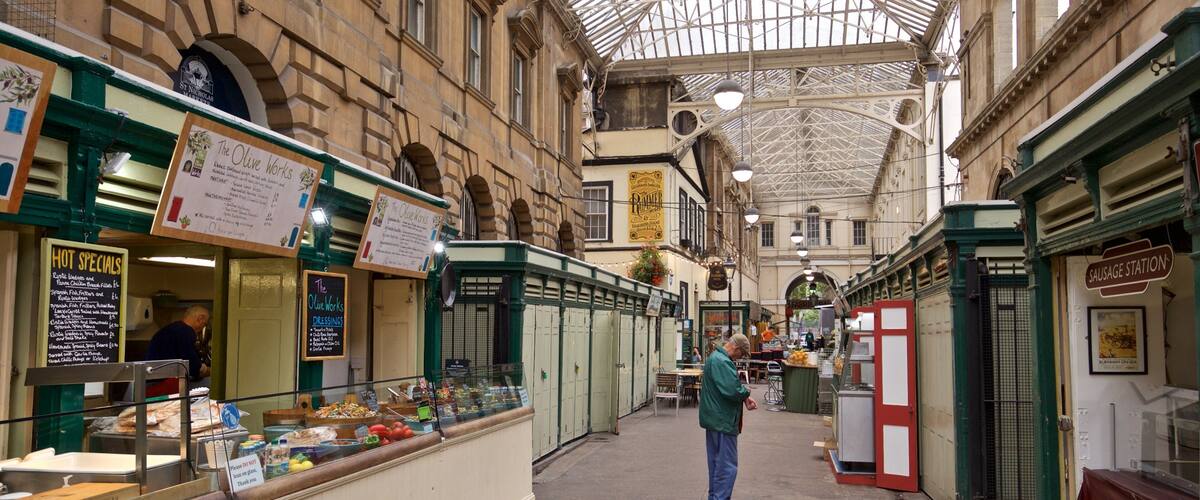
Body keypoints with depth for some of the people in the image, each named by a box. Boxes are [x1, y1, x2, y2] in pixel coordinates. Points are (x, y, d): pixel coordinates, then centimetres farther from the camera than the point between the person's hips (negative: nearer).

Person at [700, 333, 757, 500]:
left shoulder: (715, 357, 13)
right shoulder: (723, 362, -21)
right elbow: (733, 391, -29)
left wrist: (744, 397, 6)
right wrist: (747, 393, -9)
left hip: (714, 418, 11)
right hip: (723, 420, -11)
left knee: (716, 463, 19)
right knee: (727, 467, -5)